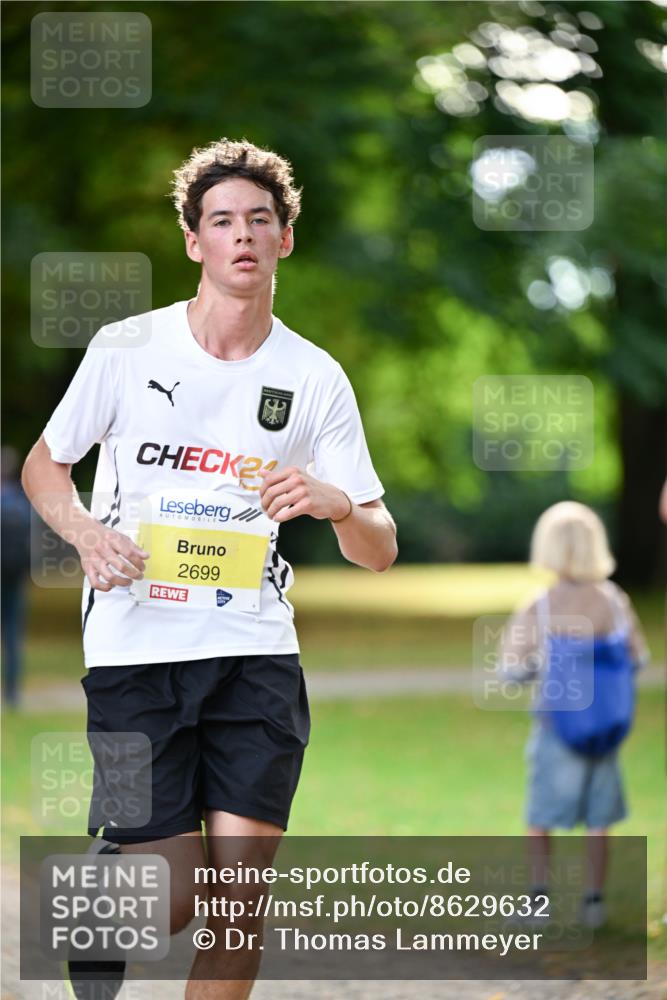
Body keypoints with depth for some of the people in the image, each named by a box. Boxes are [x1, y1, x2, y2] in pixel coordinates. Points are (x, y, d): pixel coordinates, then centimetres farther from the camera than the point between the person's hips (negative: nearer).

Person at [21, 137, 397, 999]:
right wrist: (87, 532, -8)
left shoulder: (316, 378, 5)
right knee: (174, 897, -7)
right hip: (133, 647, -2)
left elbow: (378, 552, 6)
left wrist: (337, 504, -17)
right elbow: (43, 466, 13)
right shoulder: (126, 349, 1)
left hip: (256, 653, 2)